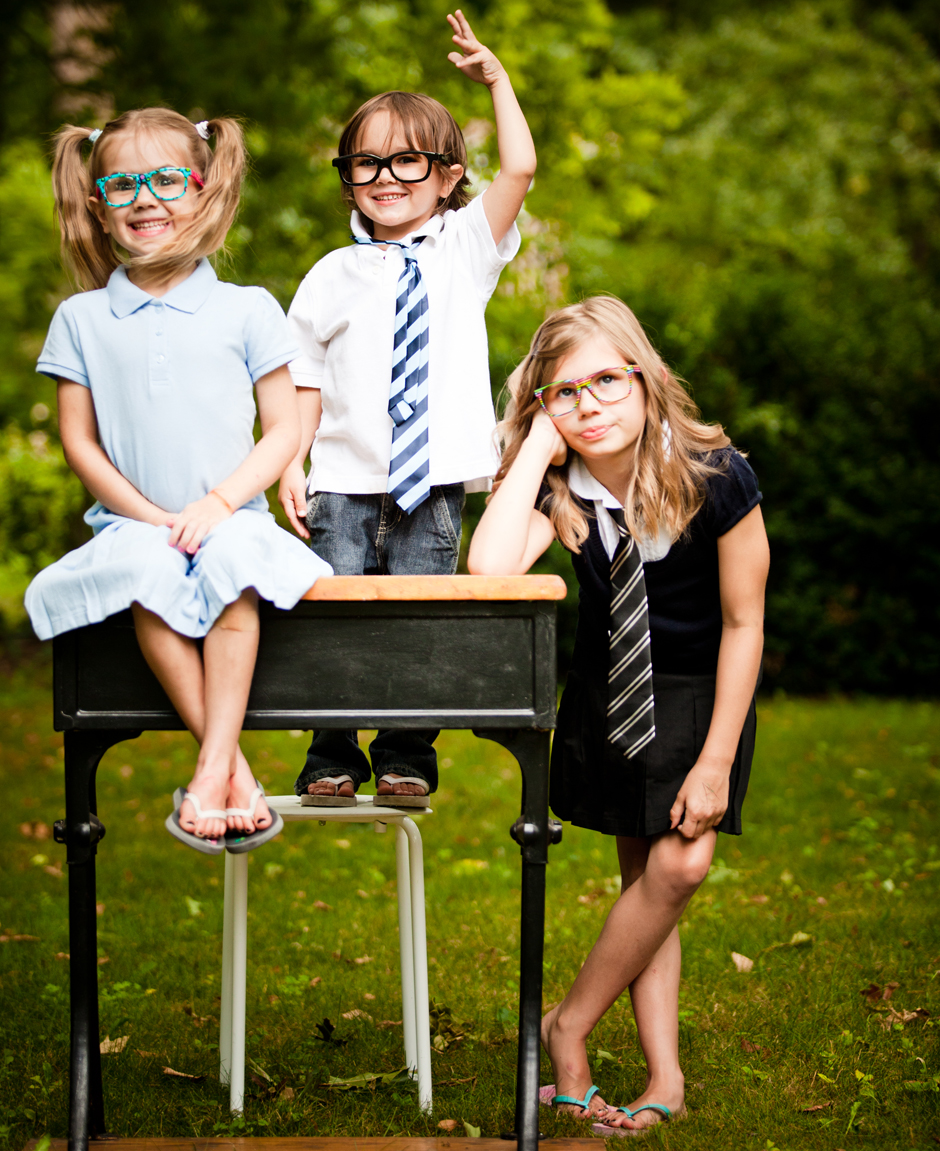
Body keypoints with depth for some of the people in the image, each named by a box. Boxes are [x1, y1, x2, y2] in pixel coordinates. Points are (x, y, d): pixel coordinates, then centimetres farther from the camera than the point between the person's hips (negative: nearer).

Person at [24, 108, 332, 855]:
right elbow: (79, 439, 6)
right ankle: (235, 770, -29)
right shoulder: (82, 319, 9)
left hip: (231, 518, -1)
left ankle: (211, 773, -33)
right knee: (144, 575, -34)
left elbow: (284, 430, 4)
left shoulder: (246, 310, 6)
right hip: (132, 521, 1)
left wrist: (220, 501, -12)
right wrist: (149, 516, -7)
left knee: (231, 566, -35)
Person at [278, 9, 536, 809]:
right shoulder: (335, 275, 8)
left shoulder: (464, 249, 8)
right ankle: (333, 757, 13)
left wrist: (496, 77, -2)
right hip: (346, 481, 1)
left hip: (435, 479, -1)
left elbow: (519, 170, -5)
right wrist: (292, 464, 1)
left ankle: (407, 756, 14)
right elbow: (307, 379, 10)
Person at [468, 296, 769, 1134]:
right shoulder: (556, 487, -18)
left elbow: (743, 624, -17)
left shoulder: (715, 476, -25)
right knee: (645, 874, 1)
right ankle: (665, 1080, 7)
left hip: (703, 691, -2)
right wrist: (539, 446, -32)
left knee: (679, 867, -13)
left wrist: (717, 760, -17)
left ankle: (569, 1026, 6)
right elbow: (490, 568, -39)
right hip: (609, 687, 2)